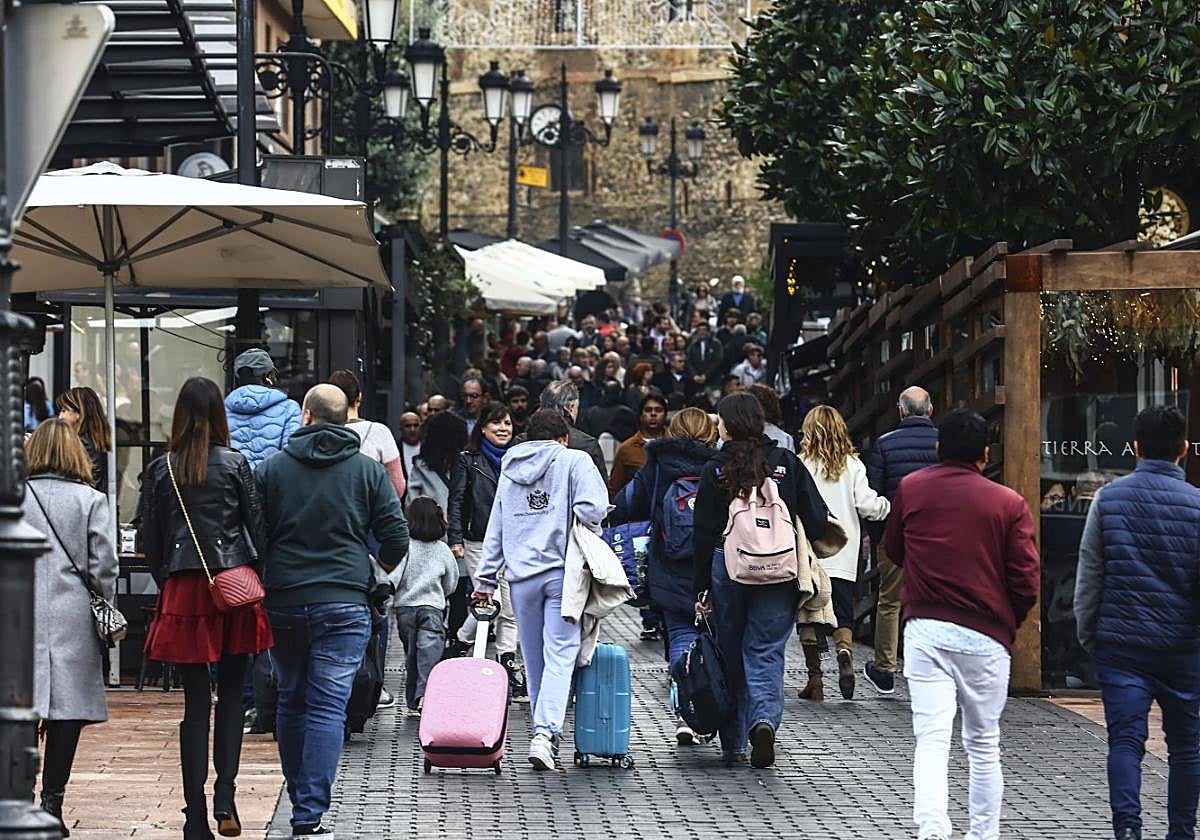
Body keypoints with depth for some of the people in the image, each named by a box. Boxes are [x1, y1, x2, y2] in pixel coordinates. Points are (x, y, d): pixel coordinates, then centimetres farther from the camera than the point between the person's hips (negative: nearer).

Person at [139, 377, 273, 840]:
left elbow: (150, 538, 4)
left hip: (183, 590, 1)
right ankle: (225, 795, -3)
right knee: (231, 695, 11)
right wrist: (257, 579, 9)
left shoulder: (160, 470, 1)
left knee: (196, 702, 4)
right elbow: (257, 526, -1)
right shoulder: (235, 464, -3)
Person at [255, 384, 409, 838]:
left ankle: (301, 799, 24)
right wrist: (377, 569, 20)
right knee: (327, 708, -4)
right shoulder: (368, 470, 1)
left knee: (291, 702, 16)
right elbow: (396, 535, -1)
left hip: (283, 602, 2)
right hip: (343, 604, -2)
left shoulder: (271, 468, 3)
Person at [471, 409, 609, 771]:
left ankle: (545, 731, 20)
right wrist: (587, 529, 7)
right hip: (562, 570, -4)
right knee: (560, 656, -7)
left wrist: (486, 579, 18)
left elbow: (495, 529, 15)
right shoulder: (573, 460, 0)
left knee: (534, 659, 13)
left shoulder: (509, 469, 14)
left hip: (521, 575, 4)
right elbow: (592, 507, -15)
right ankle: (545, 732, -22)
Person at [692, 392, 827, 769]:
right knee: (766, 652, 4)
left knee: (730, 653, 10)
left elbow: (704, 533, -2)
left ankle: (733, 745, 14)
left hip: (728, 570, -1)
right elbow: (817, 522, 0)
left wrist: (701, 587, 3)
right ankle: (765, 718, -22)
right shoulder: (787, 463, 2)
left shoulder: (716, 468, -2)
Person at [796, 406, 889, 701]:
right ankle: (845, 654, -23)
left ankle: (814, 679, 5)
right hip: (843, 556, 1)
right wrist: (889, 505, 14)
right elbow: (867, 505, -4)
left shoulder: (801, 465, -5)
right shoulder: (853, 465, 1)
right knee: (843, 615, 6)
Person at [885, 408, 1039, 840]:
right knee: (984, 745, 14)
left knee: (931, 740, -6)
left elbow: (894, 550, 20)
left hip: (924, 630, 0)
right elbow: (1028, 581, -5)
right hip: (986, 637, 0)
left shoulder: (910, 489, 3)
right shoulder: (1009, 504, -3)